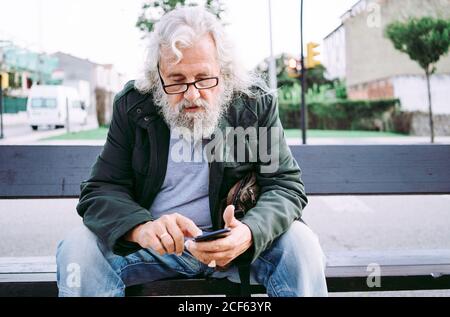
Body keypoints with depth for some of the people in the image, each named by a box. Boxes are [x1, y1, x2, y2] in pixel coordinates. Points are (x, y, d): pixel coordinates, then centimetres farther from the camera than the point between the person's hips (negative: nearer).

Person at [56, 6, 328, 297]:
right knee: (77, 250, -21)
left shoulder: (256, 103, -6)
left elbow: (286, 185, -8)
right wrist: (140, 228, -29)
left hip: (232, 239, -1)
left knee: (301, 245, -25)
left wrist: (249, 232, -31)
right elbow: (101, 190, -5)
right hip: (154, 241, 1)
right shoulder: (133, 106, -4)